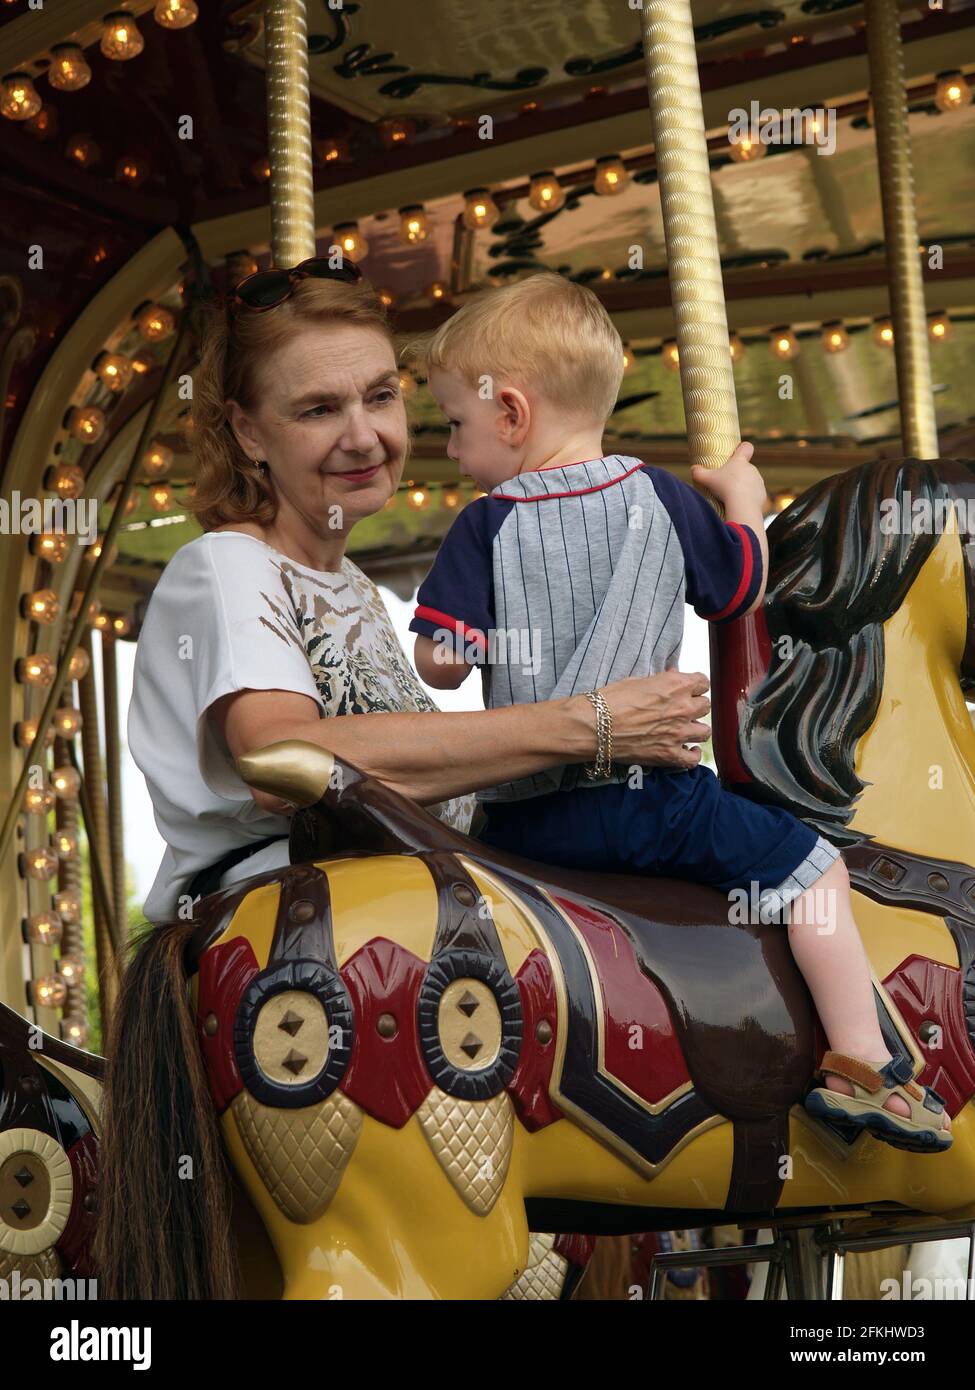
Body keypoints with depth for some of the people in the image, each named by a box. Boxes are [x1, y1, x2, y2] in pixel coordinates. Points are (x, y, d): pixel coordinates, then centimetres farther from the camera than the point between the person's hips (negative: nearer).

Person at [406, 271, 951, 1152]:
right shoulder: (660, 498, -1)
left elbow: (440, 664, -7)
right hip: (644, 793, -1)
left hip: (522, 814, 1)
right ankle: (862, 1063, 0)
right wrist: (743, 498, 28)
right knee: (810, 868, 8)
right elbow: (743, 589, 11)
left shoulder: (487, 525, -5)